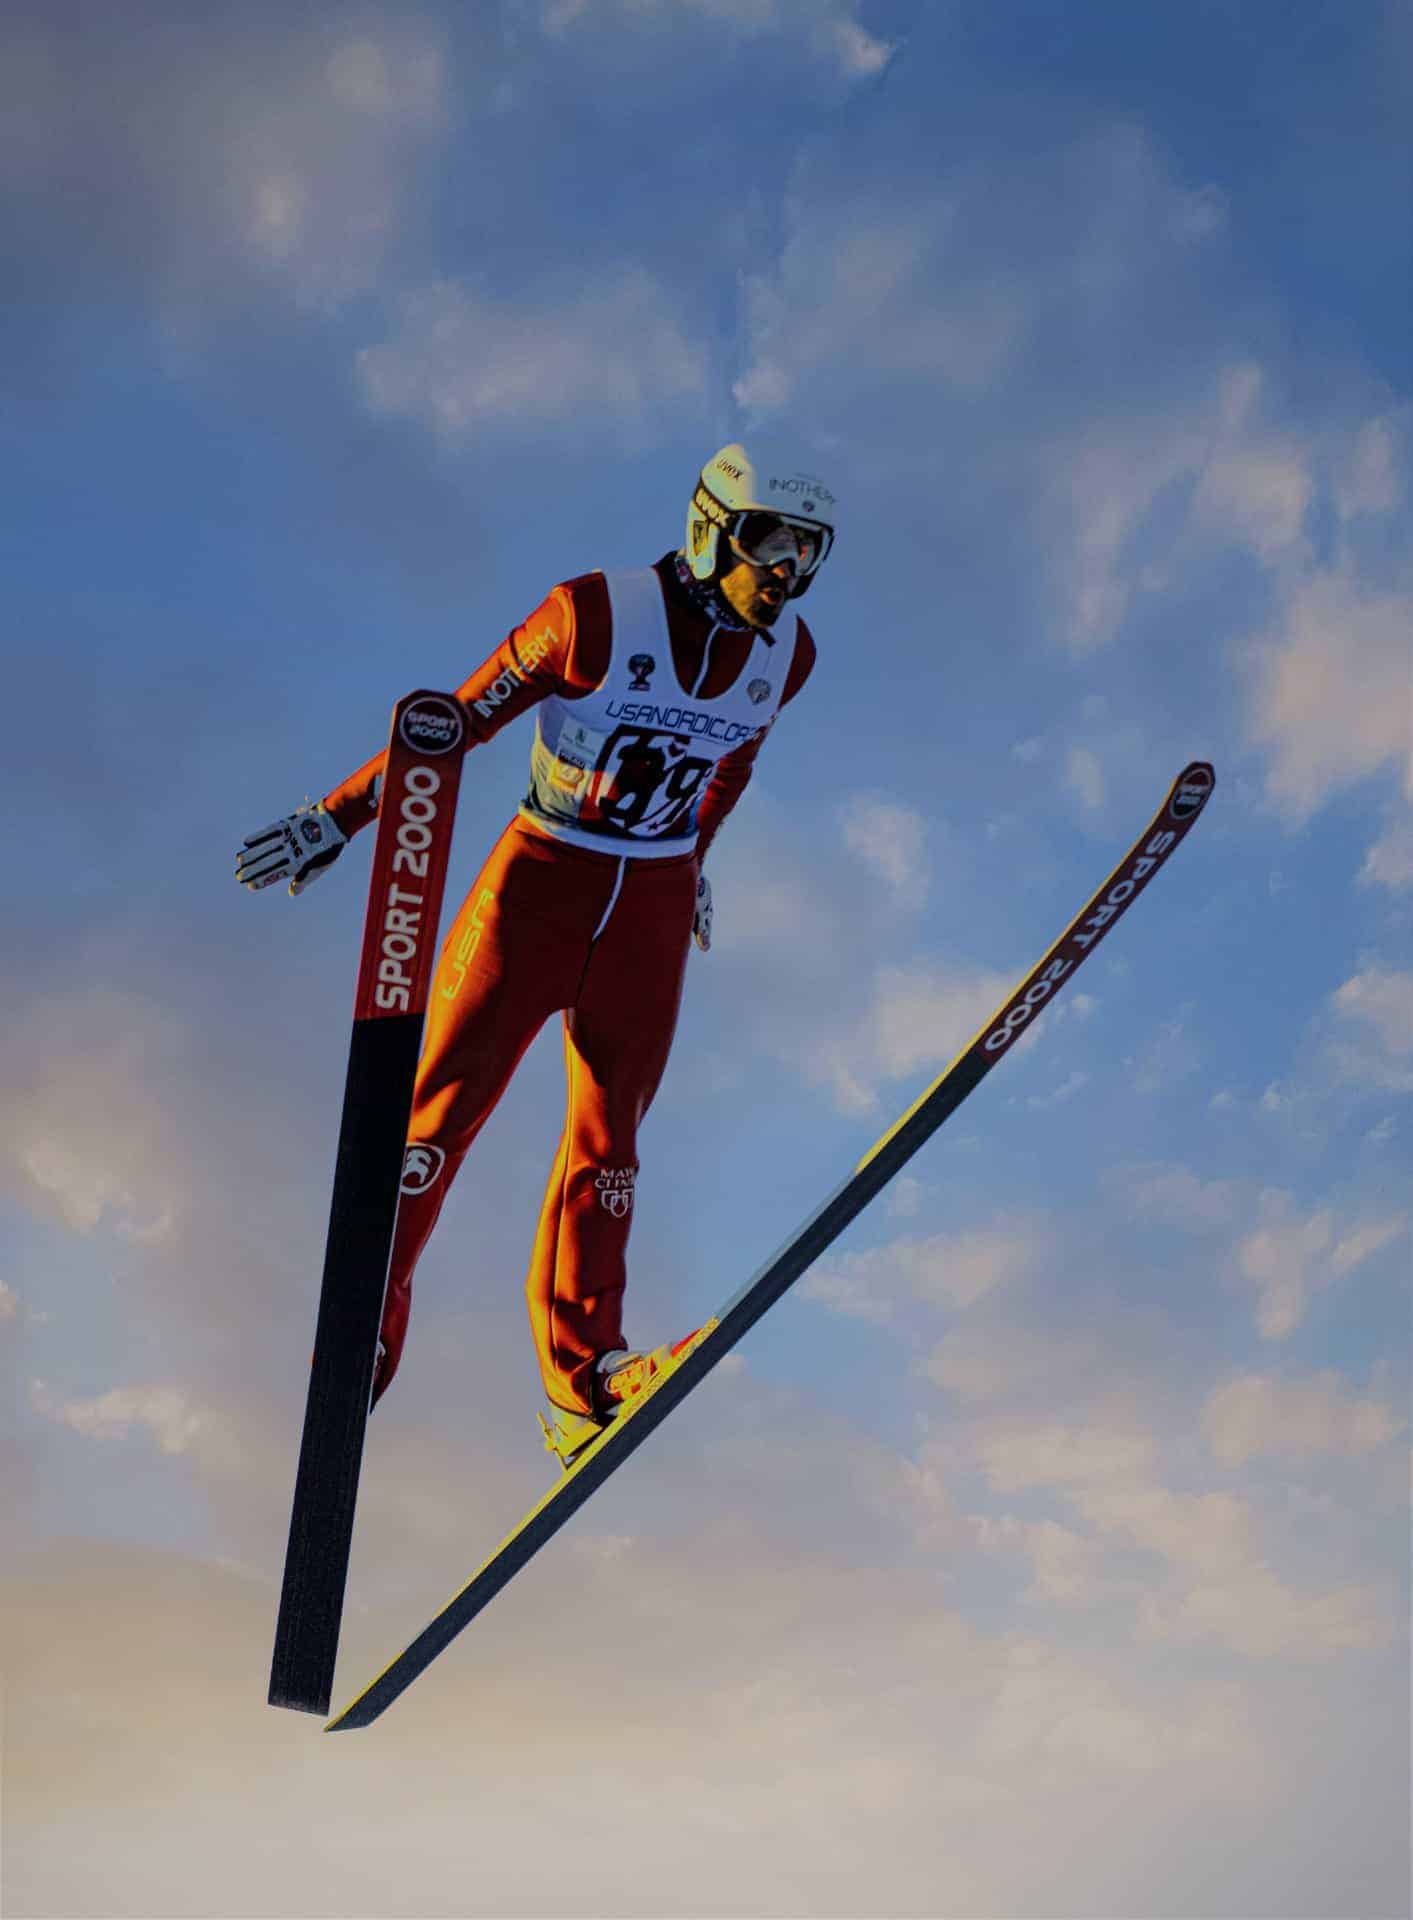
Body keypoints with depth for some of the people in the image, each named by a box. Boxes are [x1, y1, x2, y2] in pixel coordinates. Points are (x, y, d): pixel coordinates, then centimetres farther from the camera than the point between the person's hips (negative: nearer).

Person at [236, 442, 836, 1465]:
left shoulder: (785, 654, 0)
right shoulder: (598, 614, -15)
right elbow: (460, 719, -9)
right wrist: (337, 818, -7)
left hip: (653, 912, 4)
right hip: (539, 881, -4)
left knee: (610, 1133, 4)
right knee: (446, 1102, -4)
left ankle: (581, 1378, 8)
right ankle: (363, 1327, 9)